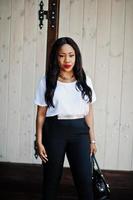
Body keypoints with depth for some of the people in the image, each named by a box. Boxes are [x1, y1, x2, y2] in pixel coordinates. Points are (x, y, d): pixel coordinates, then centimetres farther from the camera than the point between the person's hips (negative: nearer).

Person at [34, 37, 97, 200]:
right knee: (51, 179, 8)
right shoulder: (47, 81, -1)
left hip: (79, 131, 2)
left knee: (85, 180, -3)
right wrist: (39, 141, -5)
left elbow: (89, 112, 10)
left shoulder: (84, 81, 5)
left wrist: (92, 139, 8)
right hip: (54, 131, -1)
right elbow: (41, 114, 0)